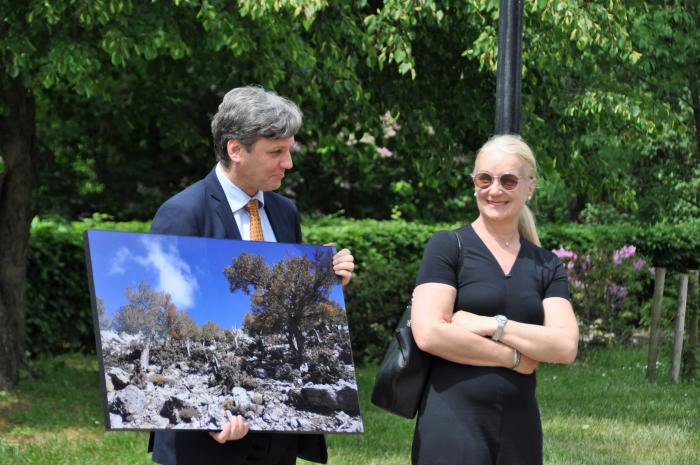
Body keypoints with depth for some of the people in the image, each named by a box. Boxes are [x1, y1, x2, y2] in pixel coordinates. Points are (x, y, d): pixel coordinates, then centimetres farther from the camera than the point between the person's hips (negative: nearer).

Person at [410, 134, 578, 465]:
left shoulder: (546, 265, 11)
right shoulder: (448, 246, -1)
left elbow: (565, 347, -2)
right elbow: (429, 334, -13)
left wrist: (490, 325, -12)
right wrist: (513, 357, -8)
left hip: (520, 427, 4)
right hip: (454, 424, -4)